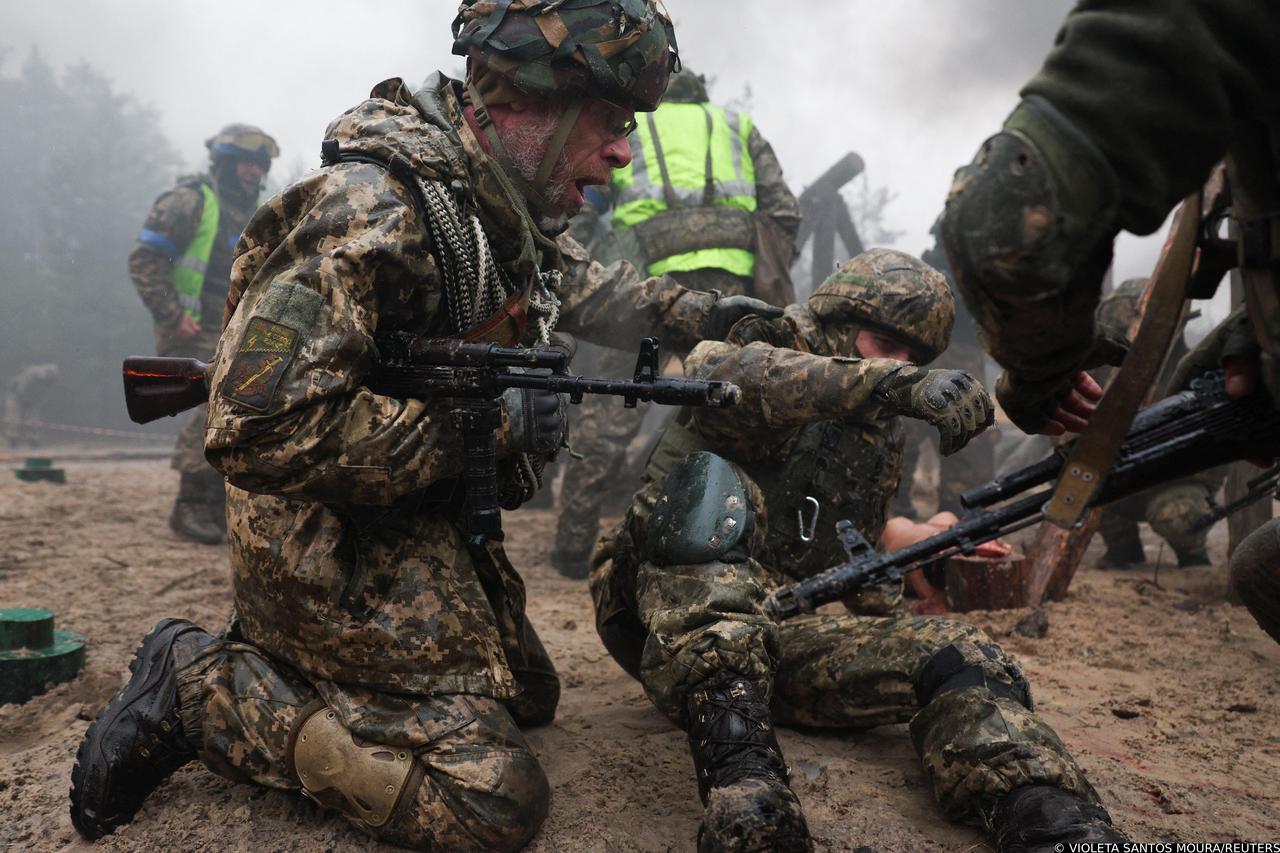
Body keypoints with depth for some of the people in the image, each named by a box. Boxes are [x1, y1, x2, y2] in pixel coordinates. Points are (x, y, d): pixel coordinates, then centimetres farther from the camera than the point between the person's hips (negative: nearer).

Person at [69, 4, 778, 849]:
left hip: (430, 524, 10)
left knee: (529, 697, 23)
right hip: (334, 548, -9)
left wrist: (697, 312, 11)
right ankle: (199, 688, 0)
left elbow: (577, 280, 23)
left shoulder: (502, 201, 1)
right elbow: (259, 429, -32)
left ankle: (279, 656, 23)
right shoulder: (371, 208, -27)